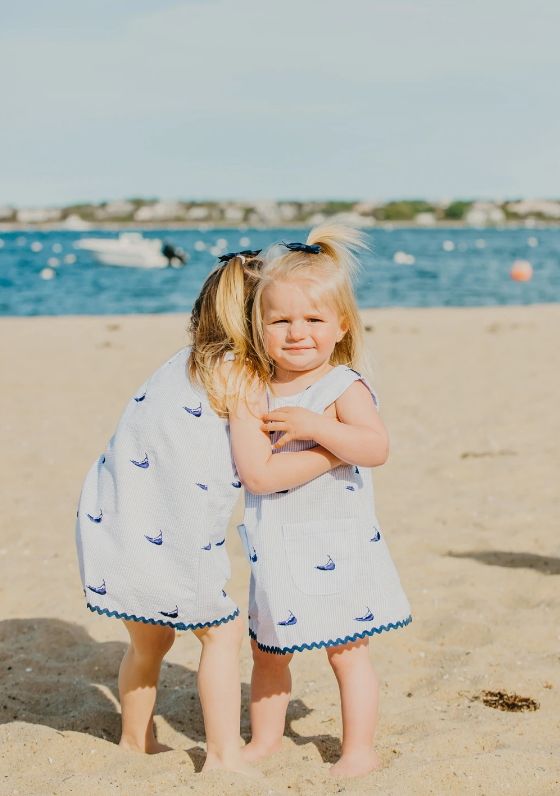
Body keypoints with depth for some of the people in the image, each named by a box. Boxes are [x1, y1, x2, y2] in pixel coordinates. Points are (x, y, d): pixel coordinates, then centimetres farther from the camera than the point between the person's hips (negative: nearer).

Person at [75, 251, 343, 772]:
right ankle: (224, 756, 13)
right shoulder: (236, 374, -13)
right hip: (165, 539, -9)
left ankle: (135, 743, 40)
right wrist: (336, 452, -9)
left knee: (149, 642, 25)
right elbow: (262, 473, -16)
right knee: (221, 631, 9)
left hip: (111, 526, 9)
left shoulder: (190, 363, 14)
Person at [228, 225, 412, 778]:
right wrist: (241, 405, -11)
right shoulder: (259, 389, 2)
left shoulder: (343, 389, -14)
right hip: (274, 555, 6)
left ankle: (358, 750, 20)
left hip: (333, 552, -6)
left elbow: (376, 447, -29)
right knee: (267, 650, 18)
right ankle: (265, 739, 36)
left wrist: (316, 426, -35)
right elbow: (254, 471, -3)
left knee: (347, 650, 6)